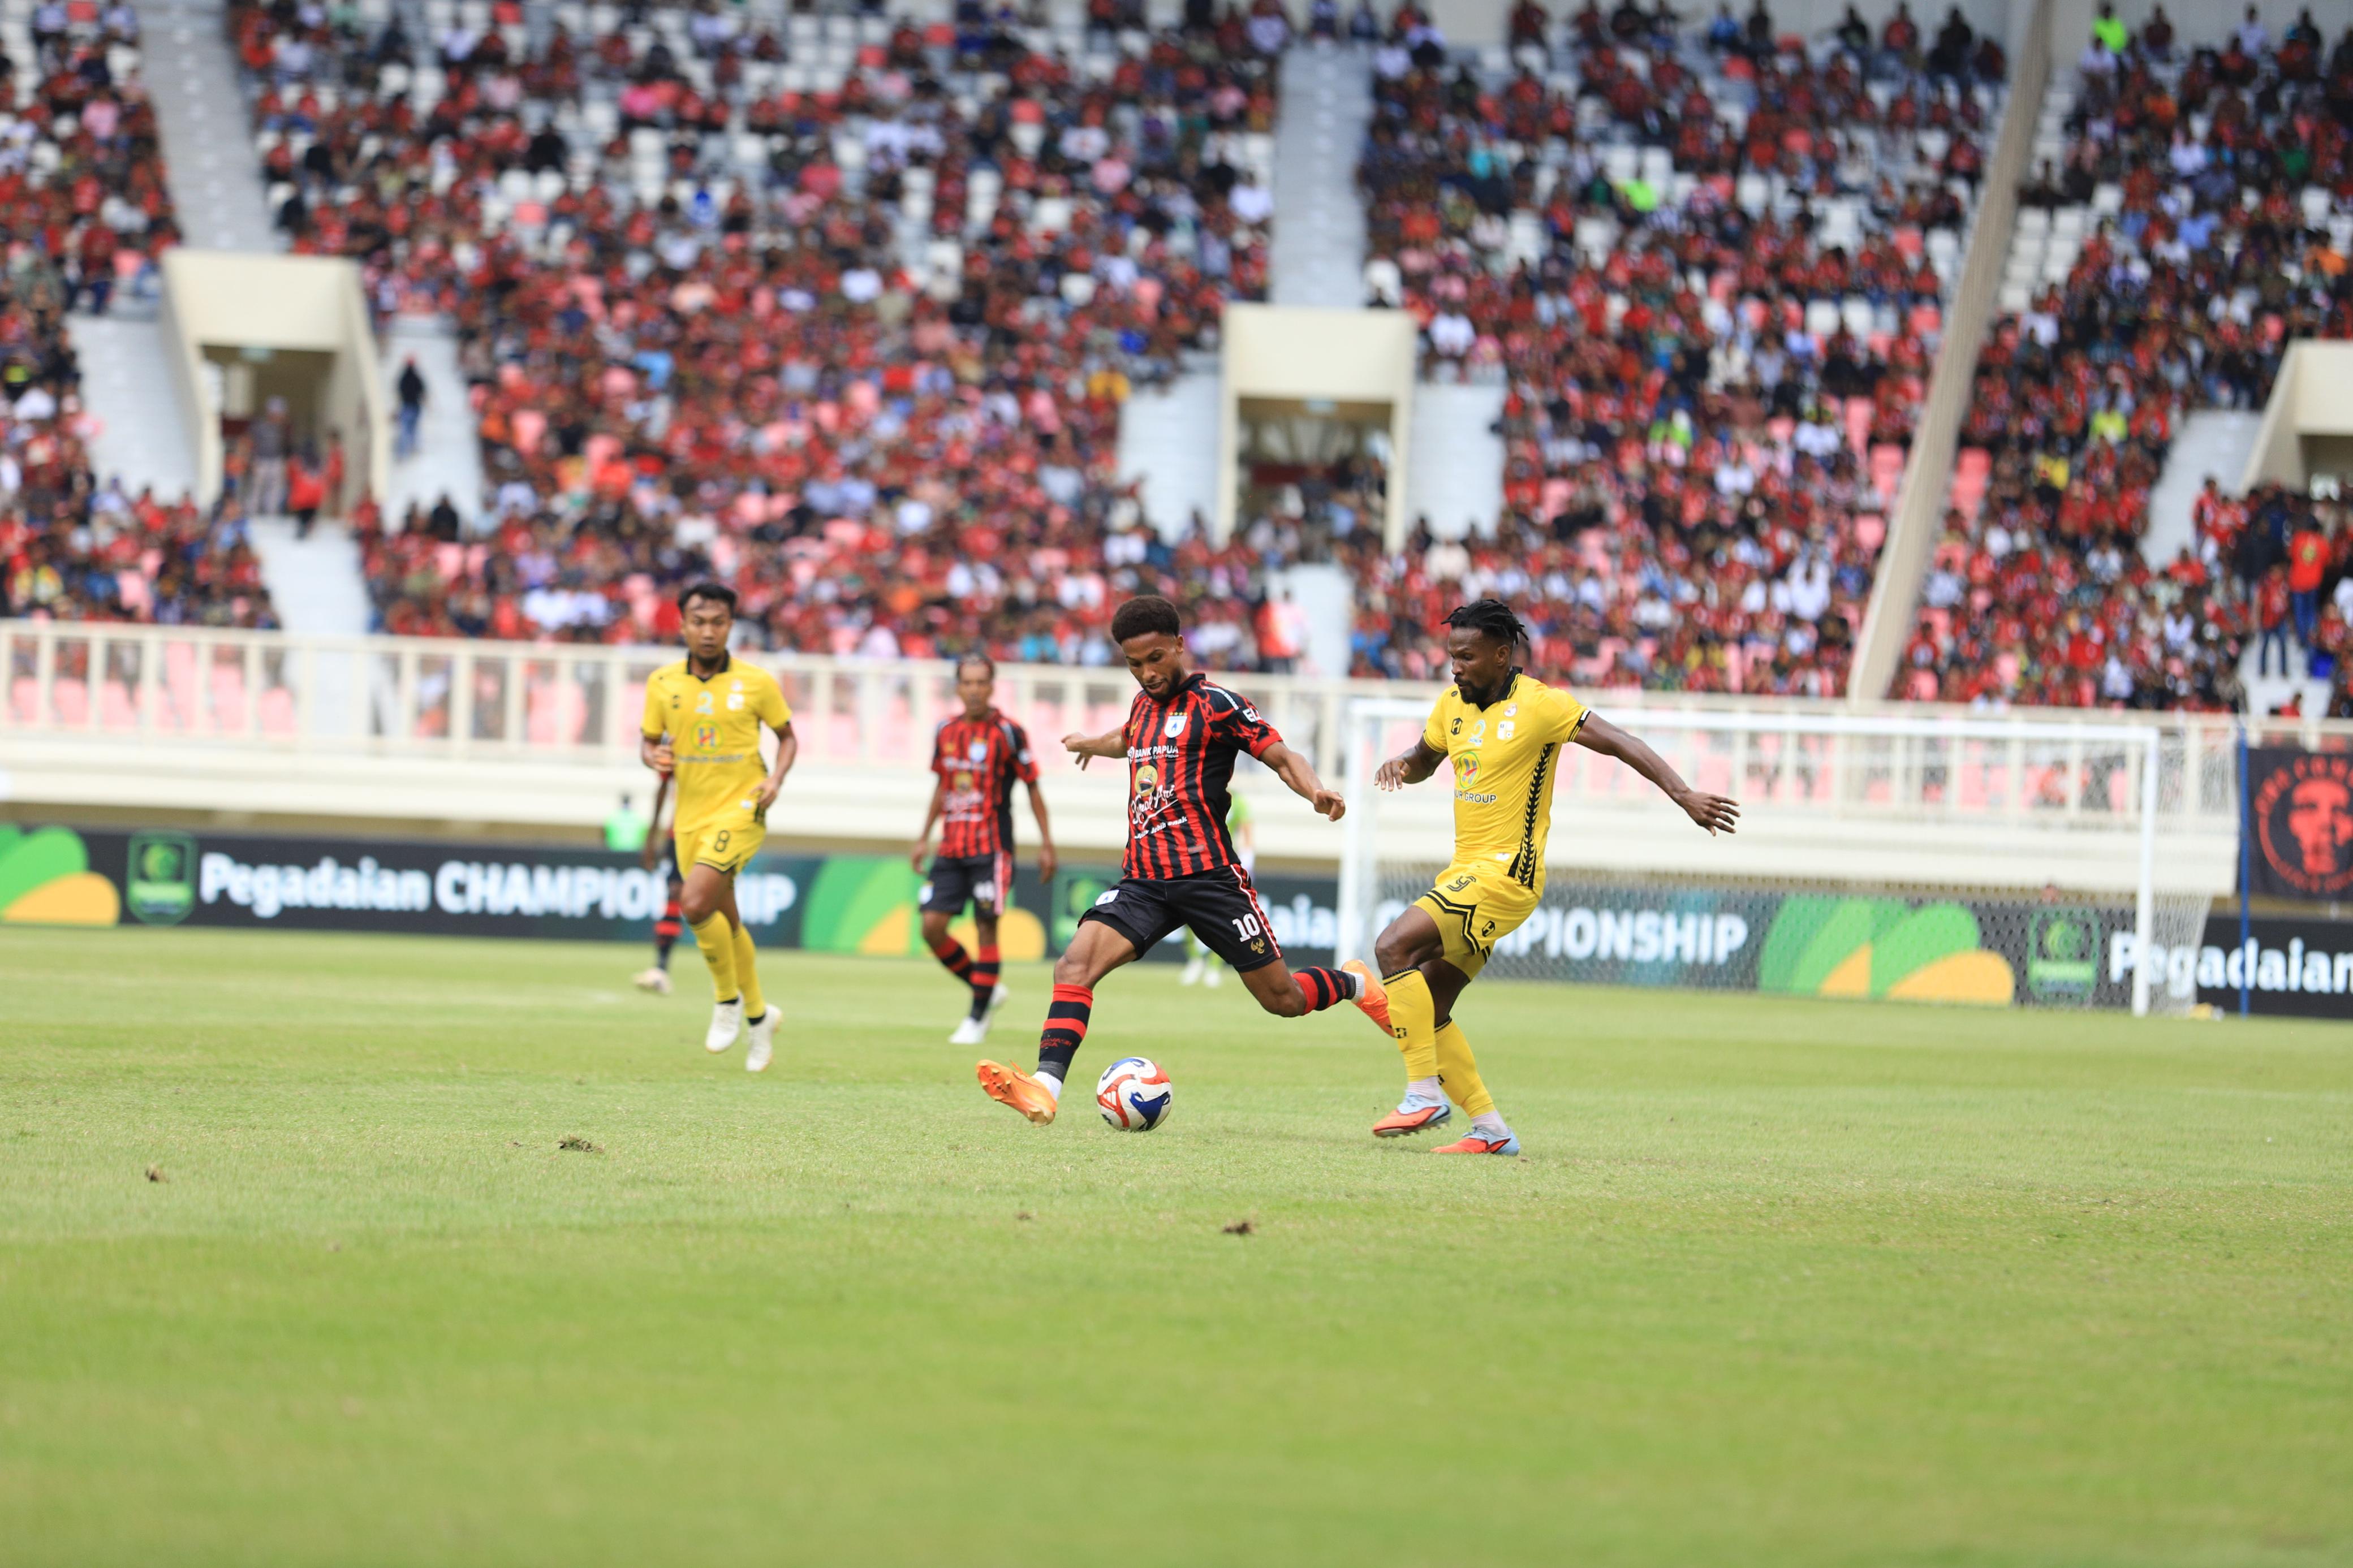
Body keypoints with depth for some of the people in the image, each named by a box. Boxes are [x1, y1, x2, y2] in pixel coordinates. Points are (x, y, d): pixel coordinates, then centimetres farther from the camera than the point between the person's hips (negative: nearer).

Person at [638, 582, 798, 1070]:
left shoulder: (756, 682, -6)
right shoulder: (663, 683, 2)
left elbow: (788, 737, 6)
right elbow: (648, 739, 12)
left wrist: (775, 779, -12)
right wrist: (653, 757, -12)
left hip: (740, 808, -4)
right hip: (691, 817, 4)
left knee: (695, 903, -22)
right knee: (725, 921, 12)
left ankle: (728, 1000, -2)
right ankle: (757, 1015, 32)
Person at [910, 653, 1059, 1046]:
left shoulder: (1009, 733, -6)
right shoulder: (946, 732, 9)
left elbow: (1033, 789, 0)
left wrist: (1046, 844, -3)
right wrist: (924, 838, 20)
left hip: (992, 847, -5)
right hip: (951, 847, 5)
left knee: (986, 927, -5)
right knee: (933, 927, -3)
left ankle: (978, 1018, 6)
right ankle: (987, 992, 18)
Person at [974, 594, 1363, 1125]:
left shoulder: (1215, 704, -3)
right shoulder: (1143, 705, 17)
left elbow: (1282, 756, -7)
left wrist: (1316, 792, -28)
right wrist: (1091, 743, 62)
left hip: (1208, 876, -5)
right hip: (1142, 878, 5)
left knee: (1283, 999, 1)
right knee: (1075, 963, -20)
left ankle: (1360, 987, 33)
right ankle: (1045, 1088, -32)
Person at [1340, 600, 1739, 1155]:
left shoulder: (1537, 704, -13)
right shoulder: (1454, 702, 9)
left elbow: (1619, 744, -13)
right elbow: (1425, 757, 26)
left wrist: (1684, 795, -22)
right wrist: (1401, 766, 1)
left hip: (1504, 874, -8)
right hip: (1466, 870, 8)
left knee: (1394, 946, -22)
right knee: (1431, 1007, 6)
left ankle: (1425, 1094, -19)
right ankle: (1490, 1129, 12)